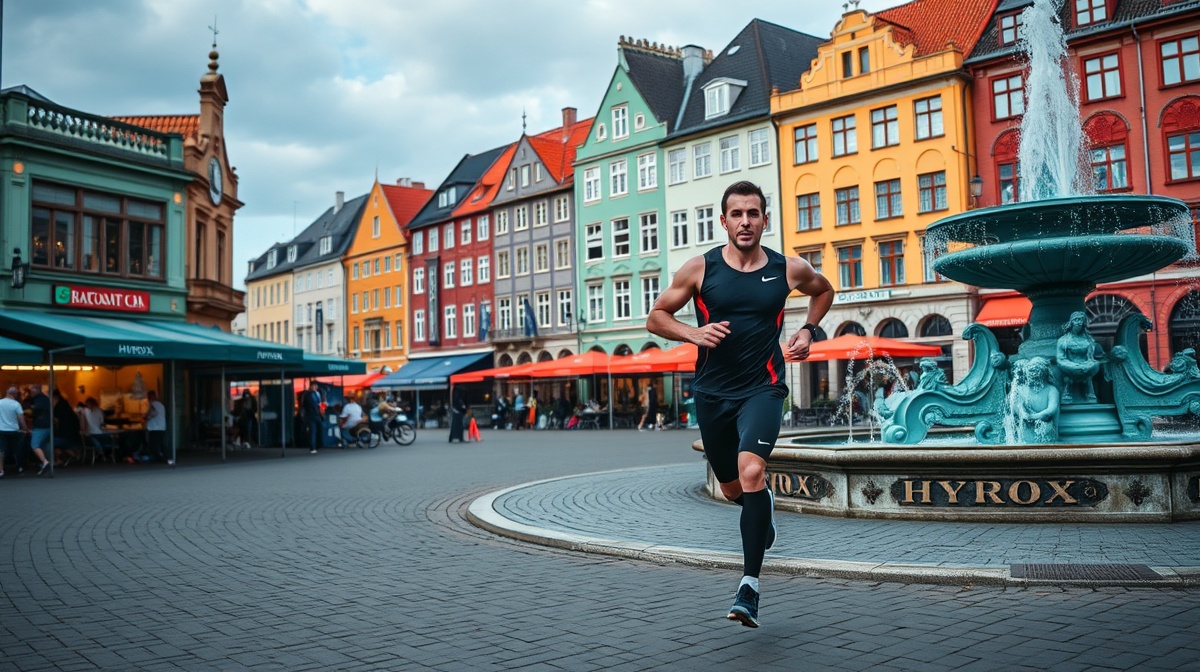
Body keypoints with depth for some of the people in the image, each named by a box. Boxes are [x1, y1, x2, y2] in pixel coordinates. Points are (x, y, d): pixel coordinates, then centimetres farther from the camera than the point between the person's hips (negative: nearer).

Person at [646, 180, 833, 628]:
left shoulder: (788, 269, -2)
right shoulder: (700, 268, -4)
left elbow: (824, 290, 21)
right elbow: (656, 317, 2)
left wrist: (808, 330, 4)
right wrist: (693, 333, -16)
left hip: (762, 389, -2)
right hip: (712, 392, 2)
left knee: (751, 471, -25)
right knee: (732, 488, 15)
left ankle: (749, 586, -17)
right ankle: (765, 502, 54)